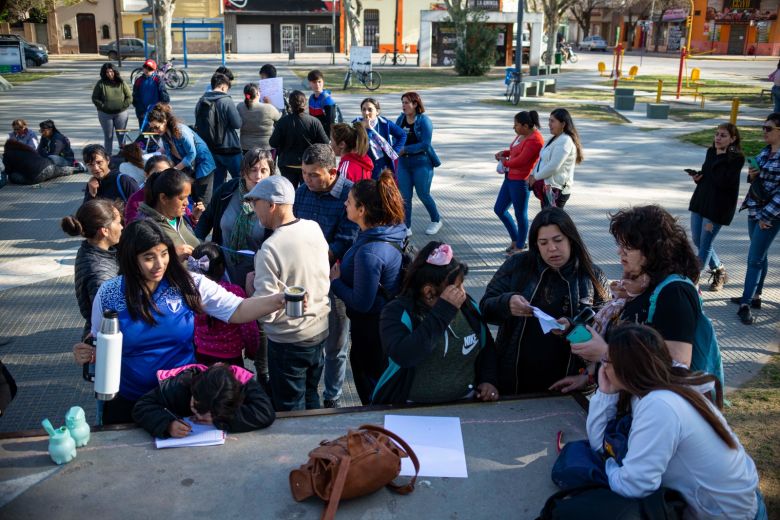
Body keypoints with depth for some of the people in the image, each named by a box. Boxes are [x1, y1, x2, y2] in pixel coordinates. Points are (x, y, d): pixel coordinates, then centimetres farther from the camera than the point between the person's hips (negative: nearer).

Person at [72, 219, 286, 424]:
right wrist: (86, 354, -19)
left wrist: (280, 300, -27)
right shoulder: (109, 294, -9)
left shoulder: (188, 284, -11)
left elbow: (237, 310, -13)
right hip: (127, 402, 0)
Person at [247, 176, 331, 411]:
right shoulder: (315, 228, -5)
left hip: (288, 341, -6)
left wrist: (251, 287, -6)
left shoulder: (269, 249, -25)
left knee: (291, 411, 13)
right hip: (319, 330, 7)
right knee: (310, 399, 25)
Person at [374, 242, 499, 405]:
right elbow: (403, 356, -29)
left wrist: (489, 380, 1)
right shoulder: (397, 312, -11)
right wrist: (443, 312, -26)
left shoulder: (466, 304, 3)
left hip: (464, 404, 5)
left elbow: (487, 347, 17)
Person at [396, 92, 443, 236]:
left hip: (422, 163, -5)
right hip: (403, 163, 5)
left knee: (423, 194, 7)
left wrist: (405, 149, -19)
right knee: (404, 196, 3)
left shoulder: (424, 121, -12)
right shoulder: (401, 119, 4)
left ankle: (436, 220, 30)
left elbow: (425, 144, -19)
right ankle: (406, 227, 13)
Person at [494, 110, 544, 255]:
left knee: (520, 214, 5)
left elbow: (520, 161, -24)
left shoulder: (534, 140, -21)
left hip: (521, 181, -10)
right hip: (510, 178, 10)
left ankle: (520, 246, 23)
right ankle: (515, 239, 31)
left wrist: (505, 162, -6)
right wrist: (504, 153, 5)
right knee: (499, 209, 16)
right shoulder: (522, 135, 8)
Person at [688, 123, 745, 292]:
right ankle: (719, 271, 35)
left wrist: (721, 157, -20)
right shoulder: (711, 152, 7)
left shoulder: (736, 158, -13)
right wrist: (698, 176, -1)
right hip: (700, 201, 8)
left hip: (718, 206, -8)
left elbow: (723, 181, -24)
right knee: (697, 239, 15)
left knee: (705, 244, -3)